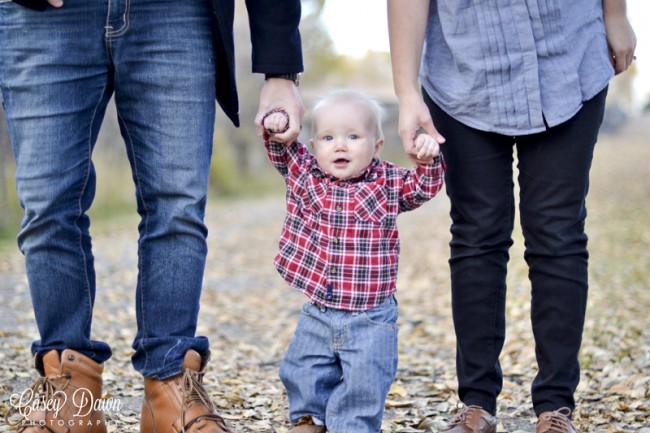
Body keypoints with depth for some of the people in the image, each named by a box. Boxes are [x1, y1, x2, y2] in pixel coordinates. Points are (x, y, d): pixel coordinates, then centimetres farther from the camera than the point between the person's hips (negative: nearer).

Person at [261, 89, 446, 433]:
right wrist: (276, 128, -7)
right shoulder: (303, 175, 1)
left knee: (364, 381, -2)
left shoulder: (389, 183, -3)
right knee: (304, 372, 13)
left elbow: (424, 186, 3)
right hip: (317, 312, 2)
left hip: (370, 316, -2)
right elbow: (282, 152, 12)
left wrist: (429, 158, -15)